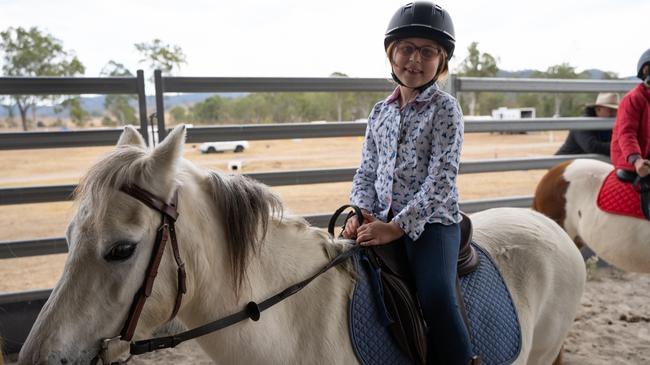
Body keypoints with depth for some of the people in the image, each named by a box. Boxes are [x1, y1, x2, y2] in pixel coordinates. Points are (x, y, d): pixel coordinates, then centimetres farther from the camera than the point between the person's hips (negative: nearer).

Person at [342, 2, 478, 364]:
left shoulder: (445, 108, -5)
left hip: (432, 220, -5)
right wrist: (361, 212, -8)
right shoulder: (380, 111, 11)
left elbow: (441, 179, -14)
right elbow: (367, 172, 12)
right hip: (381, 220, 6)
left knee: (436, 295, -27)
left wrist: (397, 226, -20)